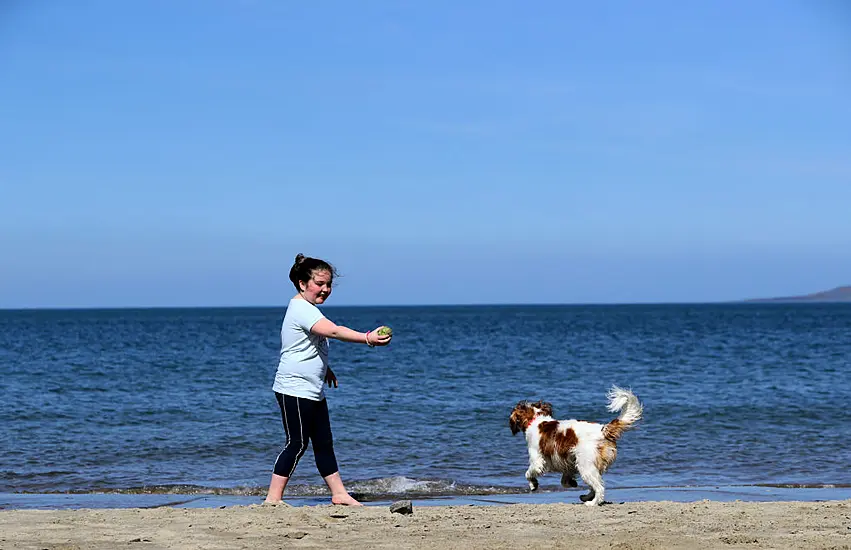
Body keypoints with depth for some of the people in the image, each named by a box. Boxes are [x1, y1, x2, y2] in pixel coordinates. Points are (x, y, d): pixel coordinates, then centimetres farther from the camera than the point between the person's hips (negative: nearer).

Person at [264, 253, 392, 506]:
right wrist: (367, 338, -44)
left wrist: (324, 369, 37)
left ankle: (339, 494, 18)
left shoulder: (307, 309, 16)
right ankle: (273, 498, -3)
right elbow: (333, 331, -35)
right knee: (297, 443, -7)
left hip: (313, 390, 10)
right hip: (295, 389, -10)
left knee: (324, 443, 12)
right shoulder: (301, 309, -18)